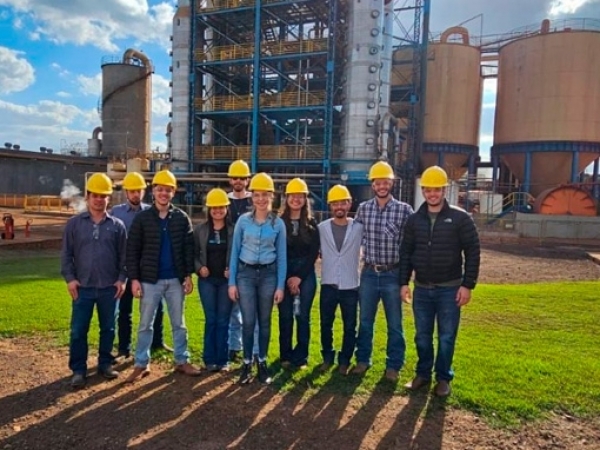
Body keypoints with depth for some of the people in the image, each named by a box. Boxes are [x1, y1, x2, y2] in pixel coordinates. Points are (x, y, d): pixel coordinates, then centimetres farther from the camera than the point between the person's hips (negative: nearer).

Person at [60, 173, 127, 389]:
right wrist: (69, 278, -6)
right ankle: (78, 370, 17)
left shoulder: (117, 225, 3)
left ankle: (105, 364, 27)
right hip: (83, 287, 0)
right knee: (78, 331, 4)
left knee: (108, 329, 11)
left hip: (109, 288, 1)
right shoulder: (74, 223, 2)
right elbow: (66, 253, 3)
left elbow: (124, 255, 5)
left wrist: (122, 278, -3)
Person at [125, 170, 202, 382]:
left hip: (176, 279, 2)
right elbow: (132, 250, -3)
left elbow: (189, 248, 3)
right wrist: (134, 278, -8)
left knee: (179, 323, 12)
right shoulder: (142, 218, -3)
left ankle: (182, 361, 25)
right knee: (145, 324, 9)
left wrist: (188, 275, -3)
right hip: (150, 280, -1)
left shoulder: (182, 218, 2)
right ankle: (141, 364, 22)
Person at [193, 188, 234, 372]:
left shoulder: (234, 230, -2)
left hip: (226, 280, -1)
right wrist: (199, 267, -9)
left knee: (223, 320, 5)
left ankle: (222, 359, 15)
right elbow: (194, 253, 7)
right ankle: (210, 359, 16)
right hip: (207, 280, 1)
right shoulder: (200, 230, 3)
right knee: (210, 319, 5)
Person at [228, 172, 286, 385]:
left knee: (265, 321, 10)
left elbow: (281, 256, 3)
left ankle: (262, 363, 24)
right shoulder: (243, 220, -1)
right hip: (245, 273, 0)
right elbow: (234, 252, 2)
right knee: (248, 321, 1)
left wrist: (280, 285, -1)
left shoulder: (278, 223, 0)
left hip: (268, 274, 1)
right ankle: (247, 363, 17)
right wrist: (232, 282, -2)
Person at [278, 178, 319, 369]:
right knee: (285, 316, 3)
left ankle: (301, 356, 15)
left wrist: (299, 276, -7)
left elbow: (314, 253, 1)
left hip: (306, 274, 1)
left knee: (303, 316, 4)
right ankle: (285, 355, 17)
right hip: (284, 274, -1)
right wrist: (287, 278, -7)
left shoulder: (311, 223, 6)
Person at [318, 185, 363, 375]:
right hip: (328, 285, 1)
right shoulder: (322, 228, 0)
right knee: (326, 325, 12)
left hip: (350, 286, -1)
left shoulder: (359, 228, -2)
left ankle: (344, 360, 25)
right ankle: (327, 357, 30)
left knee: (349, 327, 9)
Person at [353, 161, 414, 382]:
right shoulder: (363, 208, 2)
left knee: (394, 324, 10)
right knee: (365, 320, 14)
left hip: (393, 274, -2)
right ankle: (363, 359, 30)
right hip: (369, 273, 2)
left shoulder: (404, 210, -6)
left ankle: (393, 365, 25)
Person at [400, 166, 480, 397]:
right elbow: (406, 252, 8)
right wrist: (404, 282, 3)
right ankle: (423, 373, 30)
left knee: (446, 337, 7)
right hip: (422, 289, 3)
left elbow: (472, 252, -5)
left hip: (449, 289, -3)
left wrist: (467, 285, -9)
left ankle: (443, 378, 24)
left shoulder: (460, 218, -6)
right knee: (422, 336, 13)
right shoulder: (415, 220, 4)